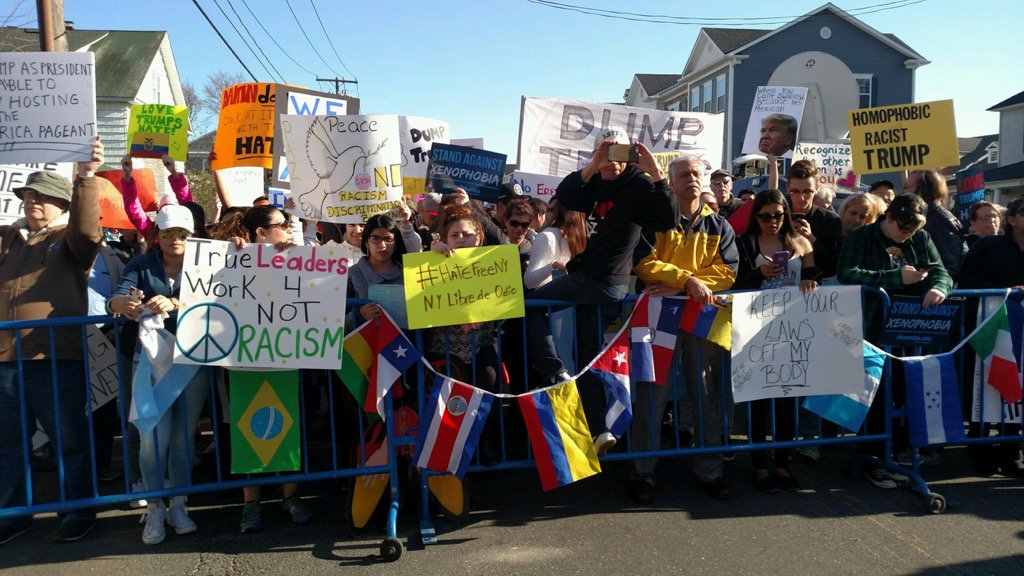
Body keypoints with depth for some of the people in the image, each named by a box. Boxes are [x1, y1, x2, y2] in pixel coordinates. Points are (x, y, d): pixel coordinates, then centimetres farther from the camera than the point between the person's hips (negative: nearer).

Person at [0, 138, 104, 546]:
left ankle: (79, 510, 17)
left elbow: (86, 225, -18)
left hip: (56, 356, -5)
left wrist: (86, 177, -31)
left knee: (69, 437, 3)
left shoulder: (73, 238, 3)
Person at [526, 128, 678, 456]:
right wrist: (592, 167, -18)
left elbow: (669, 219, -21)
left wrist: (655, 171, -26)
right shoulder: (596, 183, 12)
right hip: (592, 281, 8)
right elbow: (563, 199, -6)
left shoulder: (638, 186, -7)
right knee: (589, 356, 10)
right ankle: (598, 430, 15)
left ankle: (556, 376, -6)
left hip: (604, 283, -8)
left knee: (531, 303, -4)